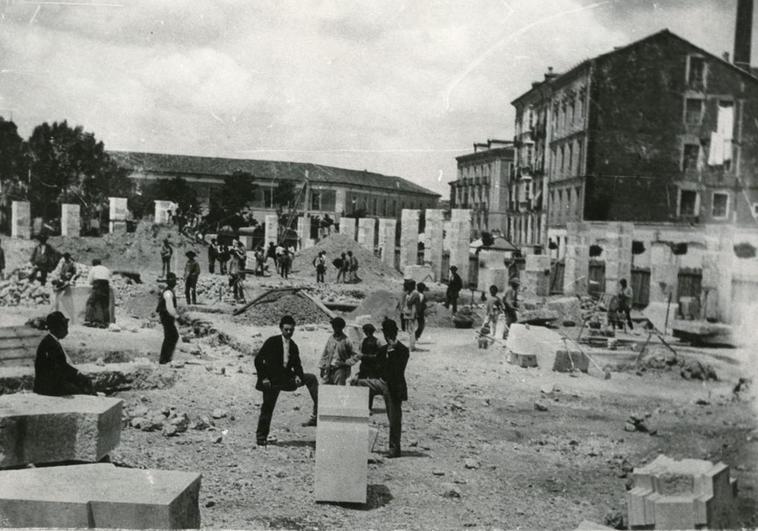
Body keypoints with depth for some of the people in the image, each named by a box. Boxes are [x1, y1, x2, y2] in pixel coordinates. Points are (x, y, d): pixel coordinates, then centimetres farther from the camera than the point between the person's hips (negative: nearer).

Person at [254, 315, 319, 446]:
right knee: (267, 407, 0)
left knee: (311, 378, -8)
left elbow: (297, 364, 10)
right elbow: (258, 359, -8)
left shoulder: (293, 346, 7)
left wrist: (298, 376, -12)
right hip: (271, 380, -4)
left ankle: (316, 414, -12)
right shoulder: (272, 342, -7)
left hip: (287, 377, 4)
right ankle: (261, 436, 17)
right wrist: (263, 378, -13)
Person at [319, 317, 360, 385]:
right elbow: (325, 354, 14)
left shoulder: (346, 341, -5)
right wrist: (322, 367, 10)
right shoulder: (330, 339, 7)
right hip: (329, 369, 4)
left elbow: (356, 356, -3)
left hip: (340, 369, -4)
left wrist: (346, 362, -12)